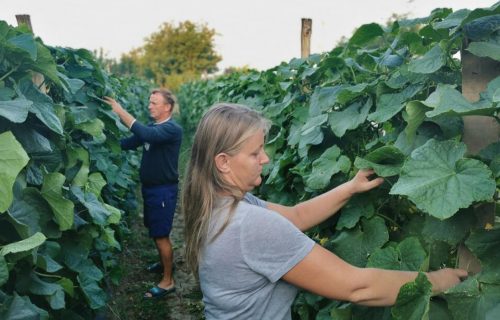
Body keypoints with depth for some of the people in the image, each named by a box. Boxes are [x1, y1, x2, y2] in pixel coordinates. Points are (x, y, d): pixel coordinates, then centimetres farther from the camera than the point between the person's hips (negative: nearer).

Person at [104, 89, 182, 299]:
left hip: (163, 189, -8)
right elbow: (128, 144, 10)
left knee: (161, 234, -2)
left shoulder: (172, 129, -19)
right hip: (150, 187, 9)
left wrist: (121, 112, -33)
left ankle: (168, 281, 10)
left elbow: (146, 135, -36)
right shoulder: (153, 127, 8)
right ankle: (165, 262, 40)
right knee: (155, 231, 20)